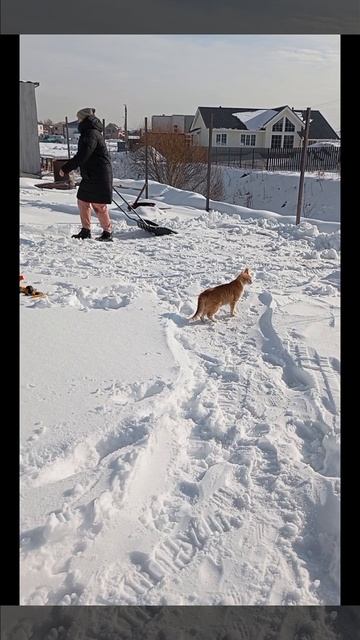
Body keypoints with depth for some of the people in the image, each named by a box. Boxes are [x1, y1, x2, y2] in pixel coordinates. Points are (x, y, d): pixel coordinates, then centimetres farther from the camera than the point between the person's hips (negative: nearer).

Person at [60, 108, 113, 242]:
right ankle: (85, 231, 20)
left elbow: (82, 156, -23)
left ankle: (107, 233, 7)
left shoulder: (91, 135, -17)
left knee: (99, 205, -4)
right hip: (89, 176, 10)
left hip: (99, 177, -10)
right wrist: (68, 168, 20)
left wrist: (65, 168, -17)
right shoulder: (89, 133, 16)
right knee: (82, 202, 12)